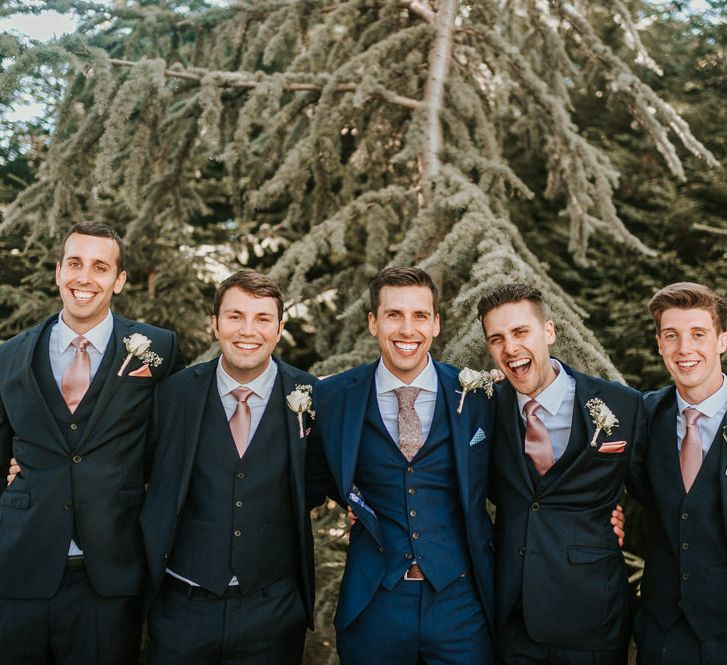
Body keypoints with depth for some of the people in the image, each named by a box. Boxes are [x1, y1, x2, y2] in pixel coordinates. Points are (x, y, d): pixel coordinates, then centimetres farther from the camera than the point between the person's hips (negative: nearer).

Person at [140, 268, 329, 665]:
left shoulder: (309, 398, -6)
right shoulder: (174, 393, -4)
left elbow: (314, 491, 3)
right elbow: (150, 480, 6)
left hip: (274, 610, 0)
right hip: (183, 606, 1)